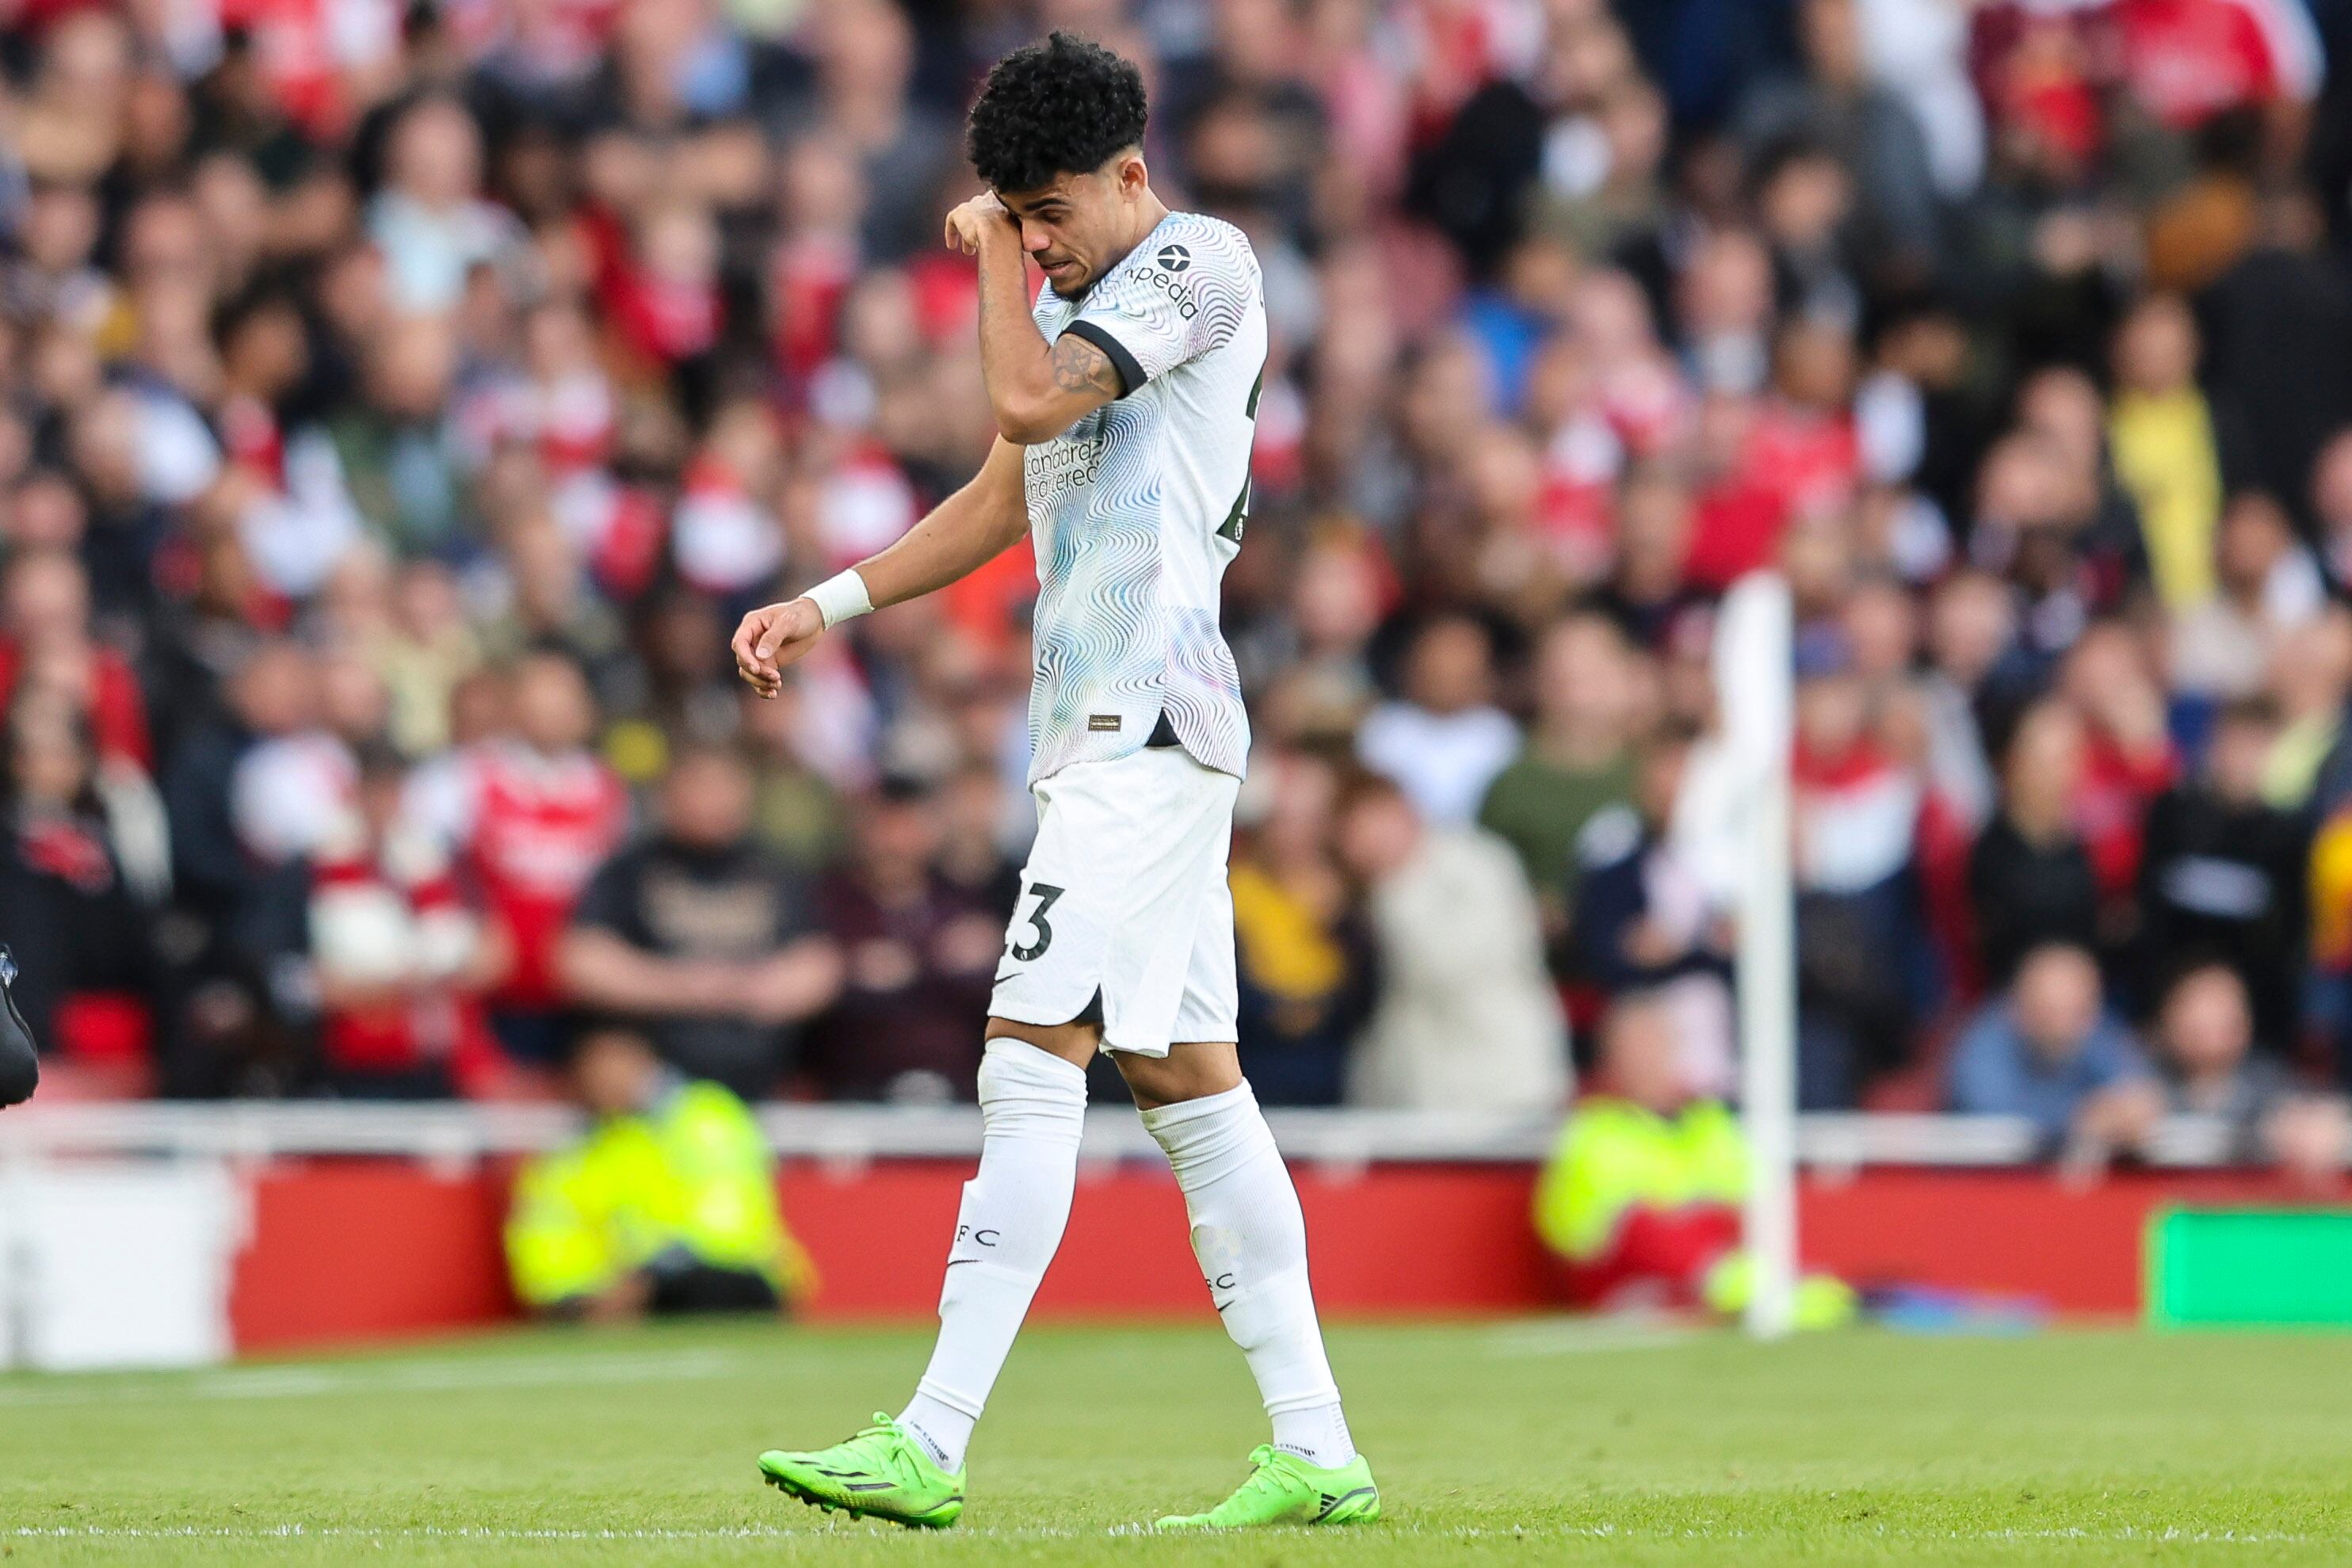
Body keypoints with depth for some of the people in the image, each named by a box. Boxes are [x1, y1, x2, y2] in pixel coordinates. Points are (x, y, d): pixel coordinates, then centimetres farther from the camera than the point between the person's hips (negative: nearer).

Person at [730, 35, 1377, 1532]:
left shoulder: (1201, 261, -8)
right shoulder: (1077, 299, 20)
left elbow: (1030, 402, -20)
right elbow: (1004, 499, 28)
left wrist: (994, 251, -4)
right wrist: (829, 603, 20)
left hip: (1152, 723, -10)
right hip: (1105, 732, 10)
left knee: (1033, 1060, -14)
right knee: (1188, 1080, 7)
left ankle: (931, 1446, -18)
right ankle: (1316, 1454, 8)